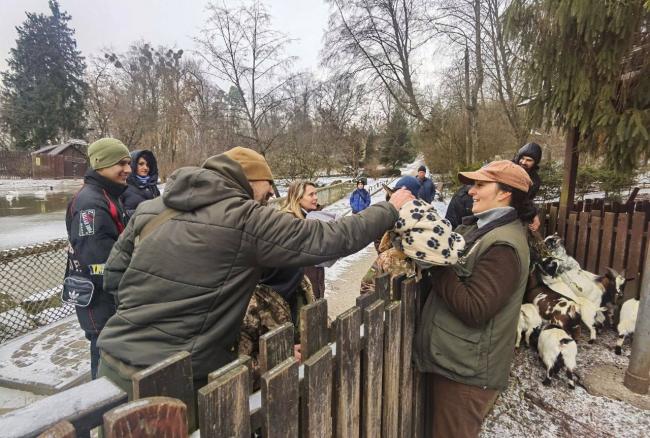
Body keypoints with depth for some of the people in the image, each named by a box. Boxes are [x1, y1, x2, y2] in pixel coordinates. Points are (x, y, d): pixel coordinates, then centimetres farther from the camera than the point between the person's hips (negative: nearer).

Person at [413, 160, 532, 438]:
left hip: (467, 371, -8)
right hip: (454, 359, 9)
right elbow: (453, 273, 9)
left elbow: (474, 309, -27)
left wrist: (436, 263, -23)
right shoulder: (480, 227, 7)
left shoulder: (504, 246, -22)